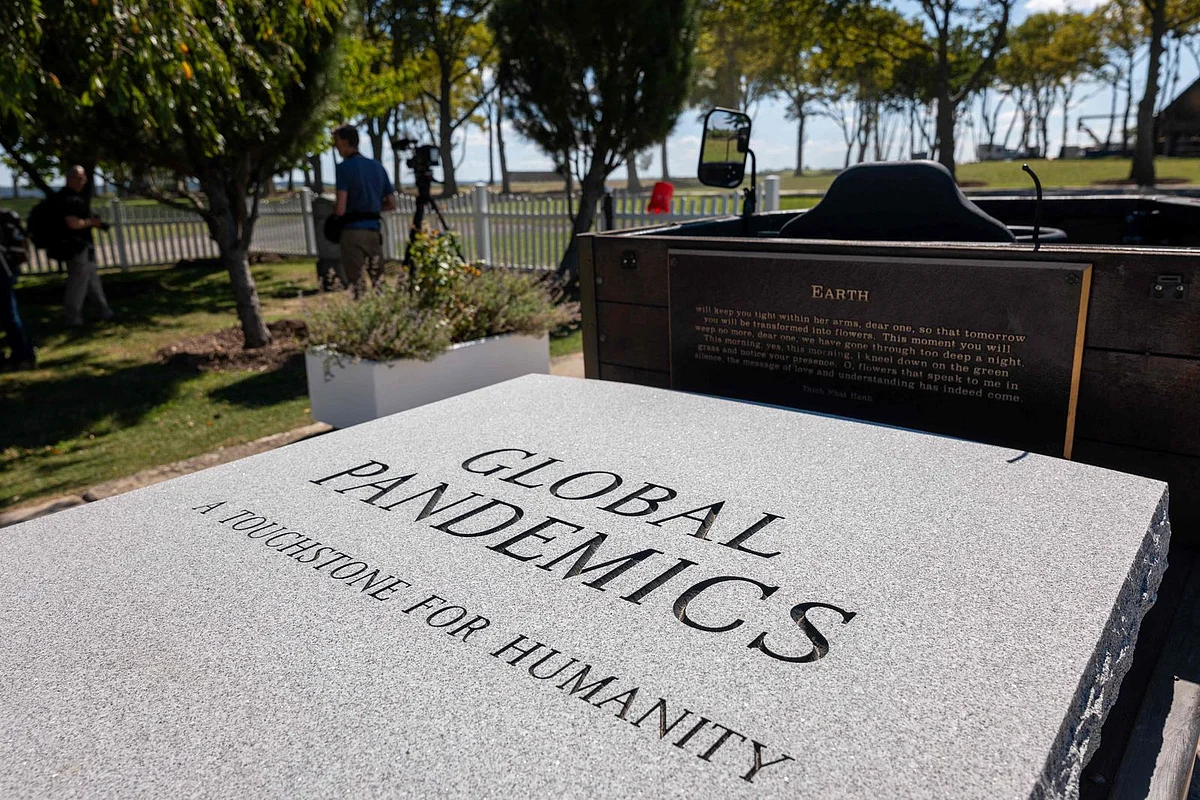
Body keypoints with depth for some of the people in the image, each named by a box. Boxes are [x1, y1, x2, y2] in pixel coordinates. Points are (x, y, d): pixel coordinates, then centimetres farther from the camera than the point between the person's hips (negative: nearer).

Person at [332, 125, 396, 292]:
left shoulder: (344, 168, -6)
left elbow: (340, 209, -13)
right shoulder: (377, 166, 13)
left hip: (353, 231, -5)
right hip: (374, 231, 6)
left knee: (356, 285, -3)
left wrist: (334, 211, 9)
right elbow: (391, 204, 15)